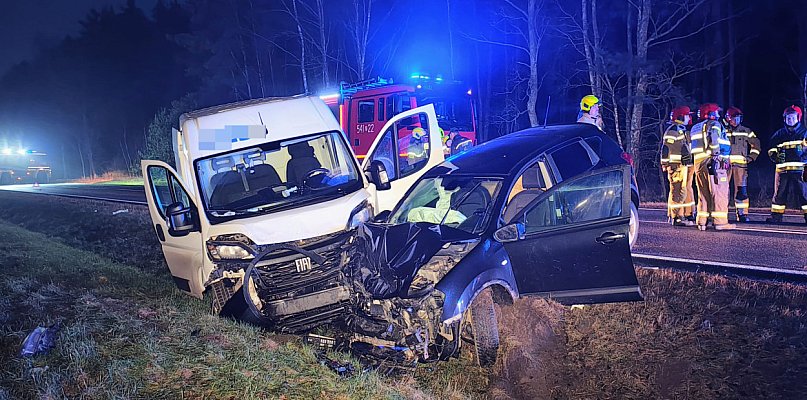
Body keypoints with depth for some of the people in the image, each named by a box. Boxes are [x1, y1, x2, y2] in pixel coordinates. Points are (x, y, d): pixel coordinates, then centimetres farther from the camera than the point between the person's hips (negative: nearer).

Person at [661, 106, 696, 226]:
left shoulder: (683, 130, 20)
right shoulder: (672, 131, -11)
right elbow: (665, 149, -16)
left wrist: (691, 165, 27)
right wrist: (666, 165, -18)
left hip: (686, 165, 10)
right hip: (676, 166, -10)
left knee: (687, 191, 13)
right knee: (678, 192, -10)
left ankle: (688, 216, 20)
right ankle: (676, 218, -7)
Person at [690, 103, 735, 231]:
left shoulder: (695, 128, 22)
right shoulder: (714, 124, -1)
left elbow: (695, 145, 16)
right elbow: (713, 138, -20)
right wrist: (717, 154, -19)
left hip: (698, 163, 8)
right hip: (714, 162, -8)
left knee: (703, 193, 12)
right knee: (720, 192, -5)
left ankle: (701, 221, 11)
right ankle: (720, 221, -8)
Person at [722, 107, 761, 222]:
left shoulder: (746, 131, 11)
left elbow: (756, 144, 18)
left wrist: (751, 157, 8)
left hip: (740, 164, 1)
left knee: (741, 190, -3)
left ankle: (742, 214, 1)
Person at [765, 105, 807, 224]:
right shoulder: (779, 134, 15)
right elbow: (771, 149, 19)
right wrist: (775, 155, 0)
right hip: (782, 168, 3)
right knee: (779, 193, 6)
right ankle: (776, 216, 13)